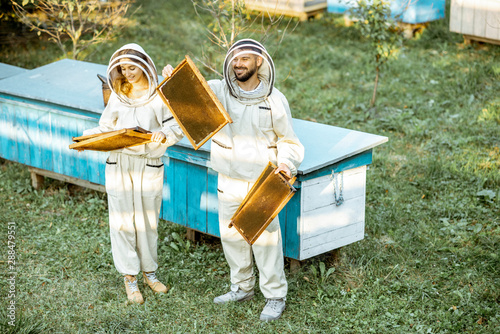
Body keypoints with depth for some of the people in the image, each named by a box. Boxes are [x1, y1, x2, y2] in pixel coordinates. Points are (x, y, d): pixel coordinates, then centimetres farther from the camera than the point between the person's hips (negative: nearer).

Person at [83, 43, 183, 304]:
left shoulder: (159, 95, -4)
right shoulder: (118, 95, 9)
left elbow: (178, 126, -7)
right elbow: (106, 127, 15)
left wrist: (164, 134, -28)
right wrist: (87, 137, -3)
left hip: (148, 165, -2)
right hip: (119, 165, 2)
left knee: (147, 220, 6)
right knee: (123, 221, 3)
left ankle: (149, 271, 25)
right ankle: (129, 278, 13)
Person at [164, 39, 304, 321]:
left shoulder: (274, 100, -7)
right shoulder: (219, 91, -2)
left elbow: (288, 140, 0)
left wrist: (286, 164, -18)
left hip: (261, 184, -4)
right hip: (228, 181, 4)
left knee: (265, 238, 1)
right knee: (232, 236, 15)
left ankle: (275, 296, 15)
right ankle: (242, 287, 34)